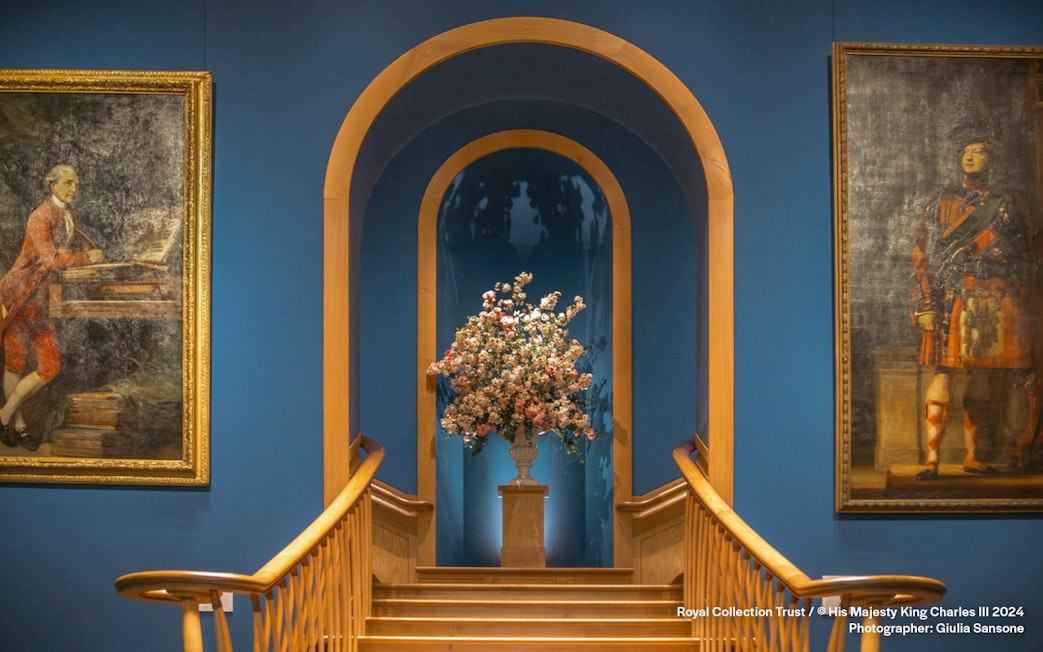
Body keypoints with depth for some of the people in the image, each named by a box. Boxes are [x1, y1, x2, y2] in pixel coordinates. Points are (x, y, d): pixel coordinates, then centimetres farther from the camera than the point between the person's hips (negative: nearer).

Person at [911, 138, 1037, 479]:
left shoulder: (1002, 207, 17)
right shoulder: (941, 204, 10)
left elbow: (1023, 260, 15)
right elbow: (924, 256, 3)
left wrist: (1017, 305, 4)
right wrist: (926, 304, -8)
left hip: (996, 302, 3)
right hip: (953, 299, -3)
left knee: (983, 378, 4)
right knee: (943, 373, -12)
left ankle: (971, 455, 12)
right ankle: (932, 459, -14)